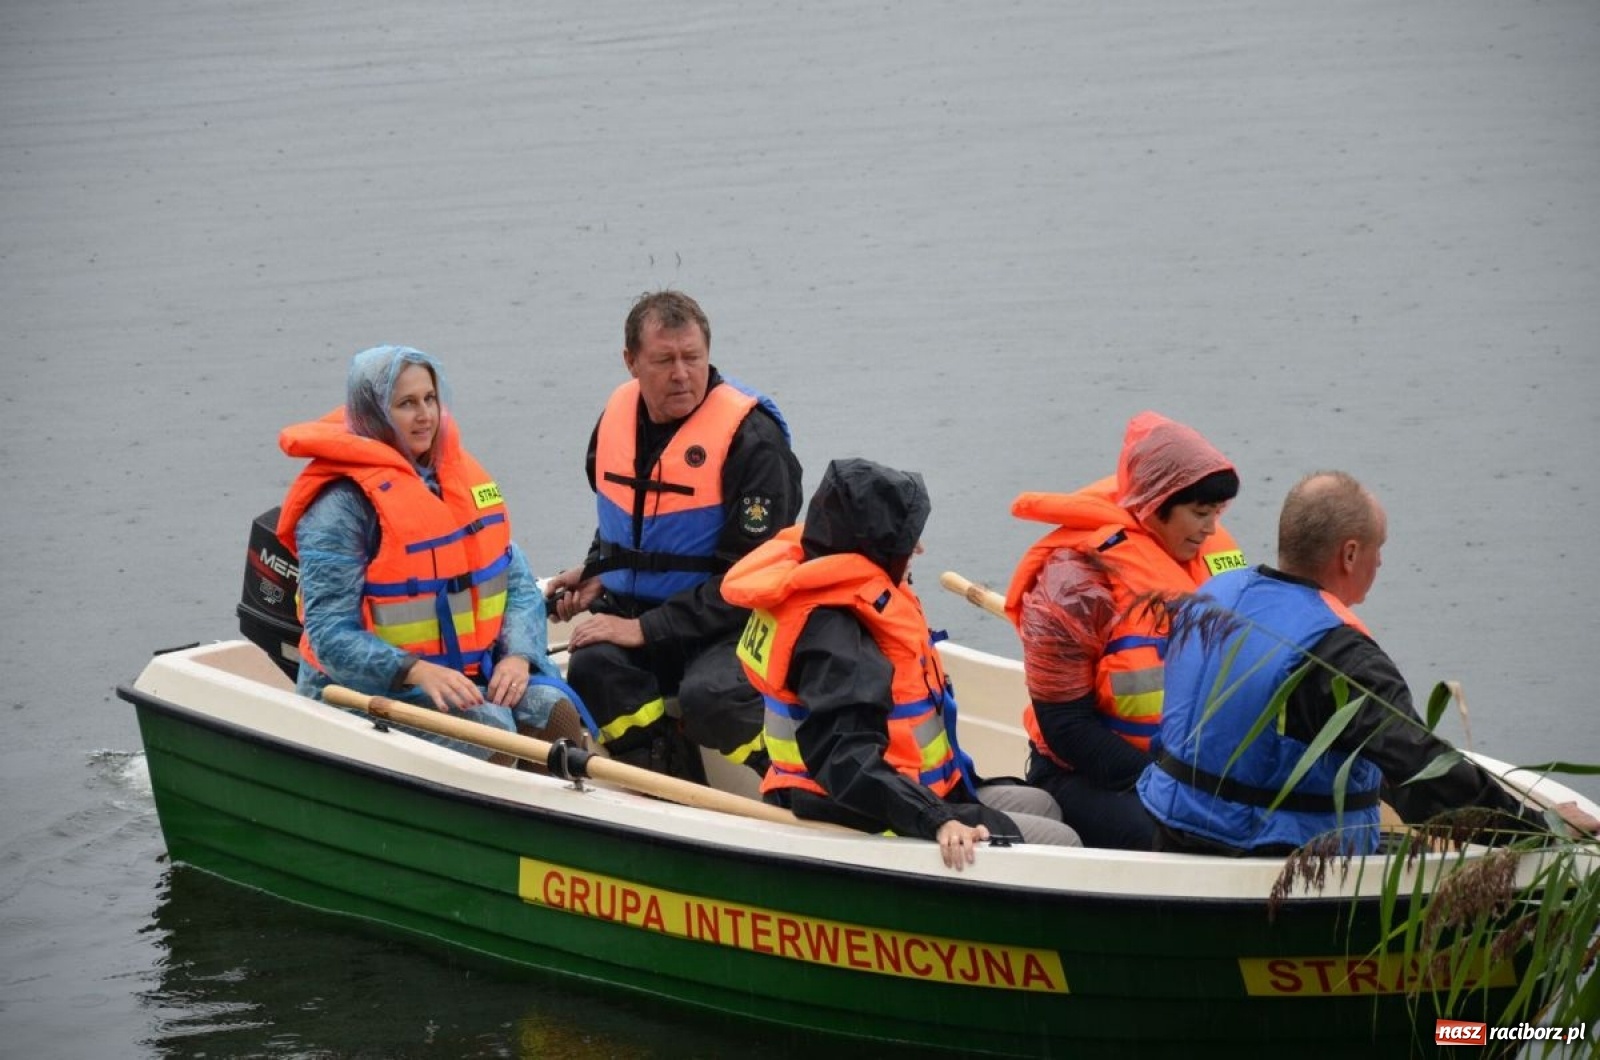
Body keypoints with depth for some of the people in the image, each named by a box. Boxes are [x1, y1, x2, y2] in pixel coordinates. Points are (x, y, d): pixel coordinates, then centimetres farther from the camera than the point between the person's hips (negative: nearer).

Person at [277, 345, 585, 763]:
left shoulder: (463, 475, 12)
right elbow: (331, 635, -16)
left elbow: (518, 582, 11)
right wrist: (418, 672, -30)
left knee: (553, 709, -18)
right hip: (377, 686, -6)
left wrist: (517, 655, -10)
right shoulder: (342, 504, -11)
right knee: (488, 727, -29)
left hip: (473, 672, 6)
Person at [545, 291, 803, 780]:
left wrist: (648, 629, -22)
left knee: (709, 696, -36)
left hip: (735, 628, -5)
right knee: (592, 669, -27)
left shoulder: (751, 437, -16)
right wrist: (598, 572, 7)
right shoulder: (617, 416, 5)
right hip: (636, 609, 6)